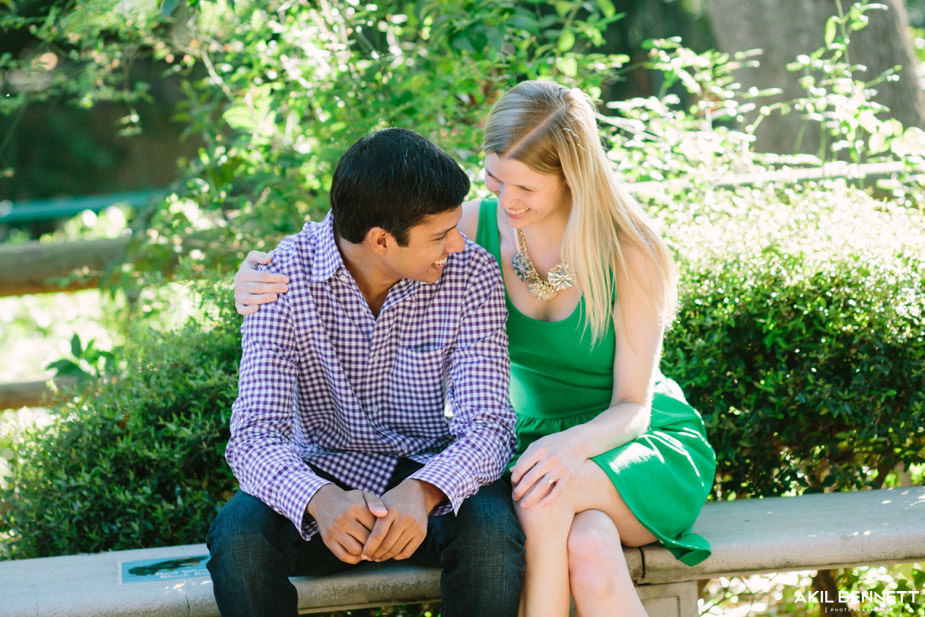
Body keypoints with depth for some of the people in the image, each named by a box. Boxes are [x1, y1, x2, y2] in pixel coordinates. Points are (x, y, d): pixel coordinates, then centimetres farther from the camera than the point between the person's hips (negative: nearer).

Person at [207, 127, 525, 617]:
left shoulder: (470, 274, -11)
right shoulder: (286, 276, -14)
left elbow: (487, 424, -17)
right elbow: (256, 433, -21)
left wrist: (423, 493, -40)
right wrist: (319, 499, -44)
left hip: (434, 474, 0)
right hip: (329, 477, 0)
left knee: (490, 534, -33)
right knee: (238, 535, -30)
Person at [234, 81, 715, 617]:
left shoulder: (631, 254, -17)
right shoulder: (475, 228, -9)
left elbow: (633, 409, -16)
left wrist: (575, 444, -39)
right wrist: (264, 288, -27)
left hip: (644, 444, -2)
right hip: (527, 442, 2)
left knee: (546, 493, -36)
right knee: (589, 551, -34)